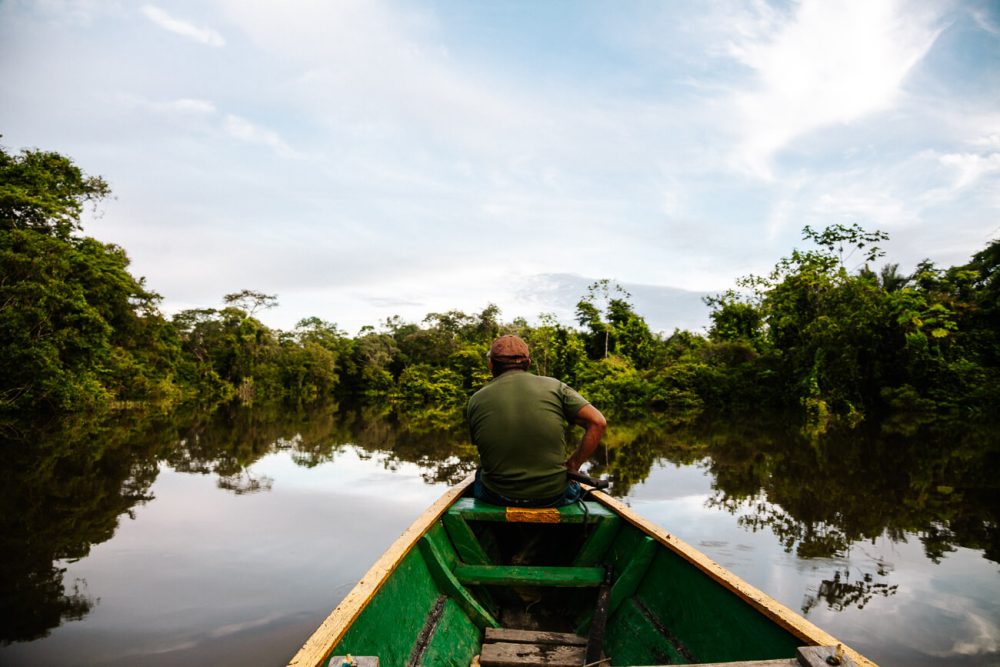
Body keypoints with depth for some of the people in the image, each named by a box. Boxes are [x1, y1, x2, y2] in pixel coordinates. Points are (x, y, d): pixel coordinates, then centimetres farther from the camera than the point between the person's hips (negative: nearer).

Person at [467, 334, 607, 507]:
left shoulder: (476, 400, -2)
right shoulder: (554, 387, -4)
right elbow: (597, 422, -8)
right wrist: (573, 465, -1)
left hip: (497, 497, 1)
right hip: (553, 497, 0)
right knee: (573, 485, 34)